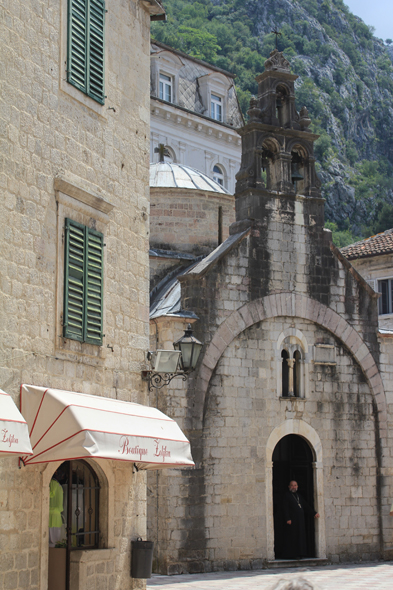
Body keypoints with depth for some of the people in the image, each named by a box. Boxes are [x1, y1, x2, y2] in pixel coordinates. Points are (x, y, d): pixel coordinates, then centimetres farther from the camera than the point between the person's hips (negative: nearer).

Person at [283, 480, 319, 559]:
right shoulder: (287, 496, -1)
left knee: (301, 536, 4)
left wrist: (314, 513, 13)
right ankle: (293, 555, -5)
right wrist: (288, 519, -18)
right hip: (292, 520, -6)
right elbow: (286, 508, -8)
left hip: (300, 519, 6)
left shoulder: (299, 495, 19)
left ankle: (300, 554, 7)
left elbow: (306, 506, 21)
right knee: (293, 537, -6)